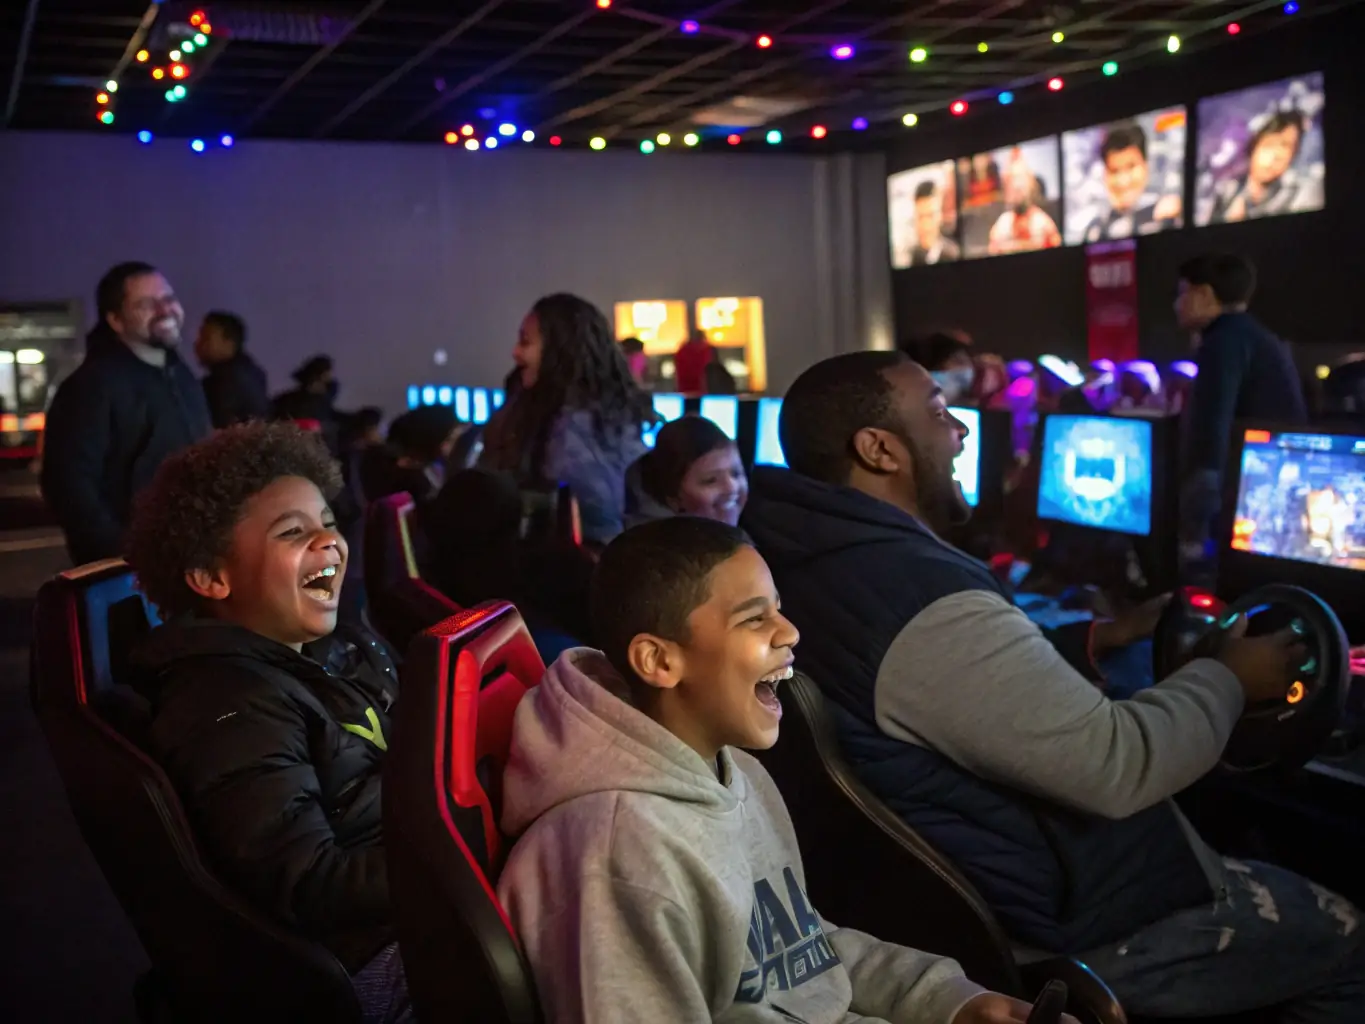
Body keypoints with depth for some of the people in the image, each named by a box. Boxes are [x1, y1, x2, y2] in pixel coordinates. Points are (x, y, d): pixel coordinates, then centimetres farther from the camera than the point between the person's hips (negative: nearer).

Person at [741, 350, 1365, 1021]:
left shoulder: (822, 562, -2)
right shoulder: (926, 601, -33)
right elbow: (1118, 765, -27)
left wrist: (1091, 642, 13)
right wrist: (1230, 680, -9)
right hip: (1064, 922, -9)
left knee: (1252, 858, 28)